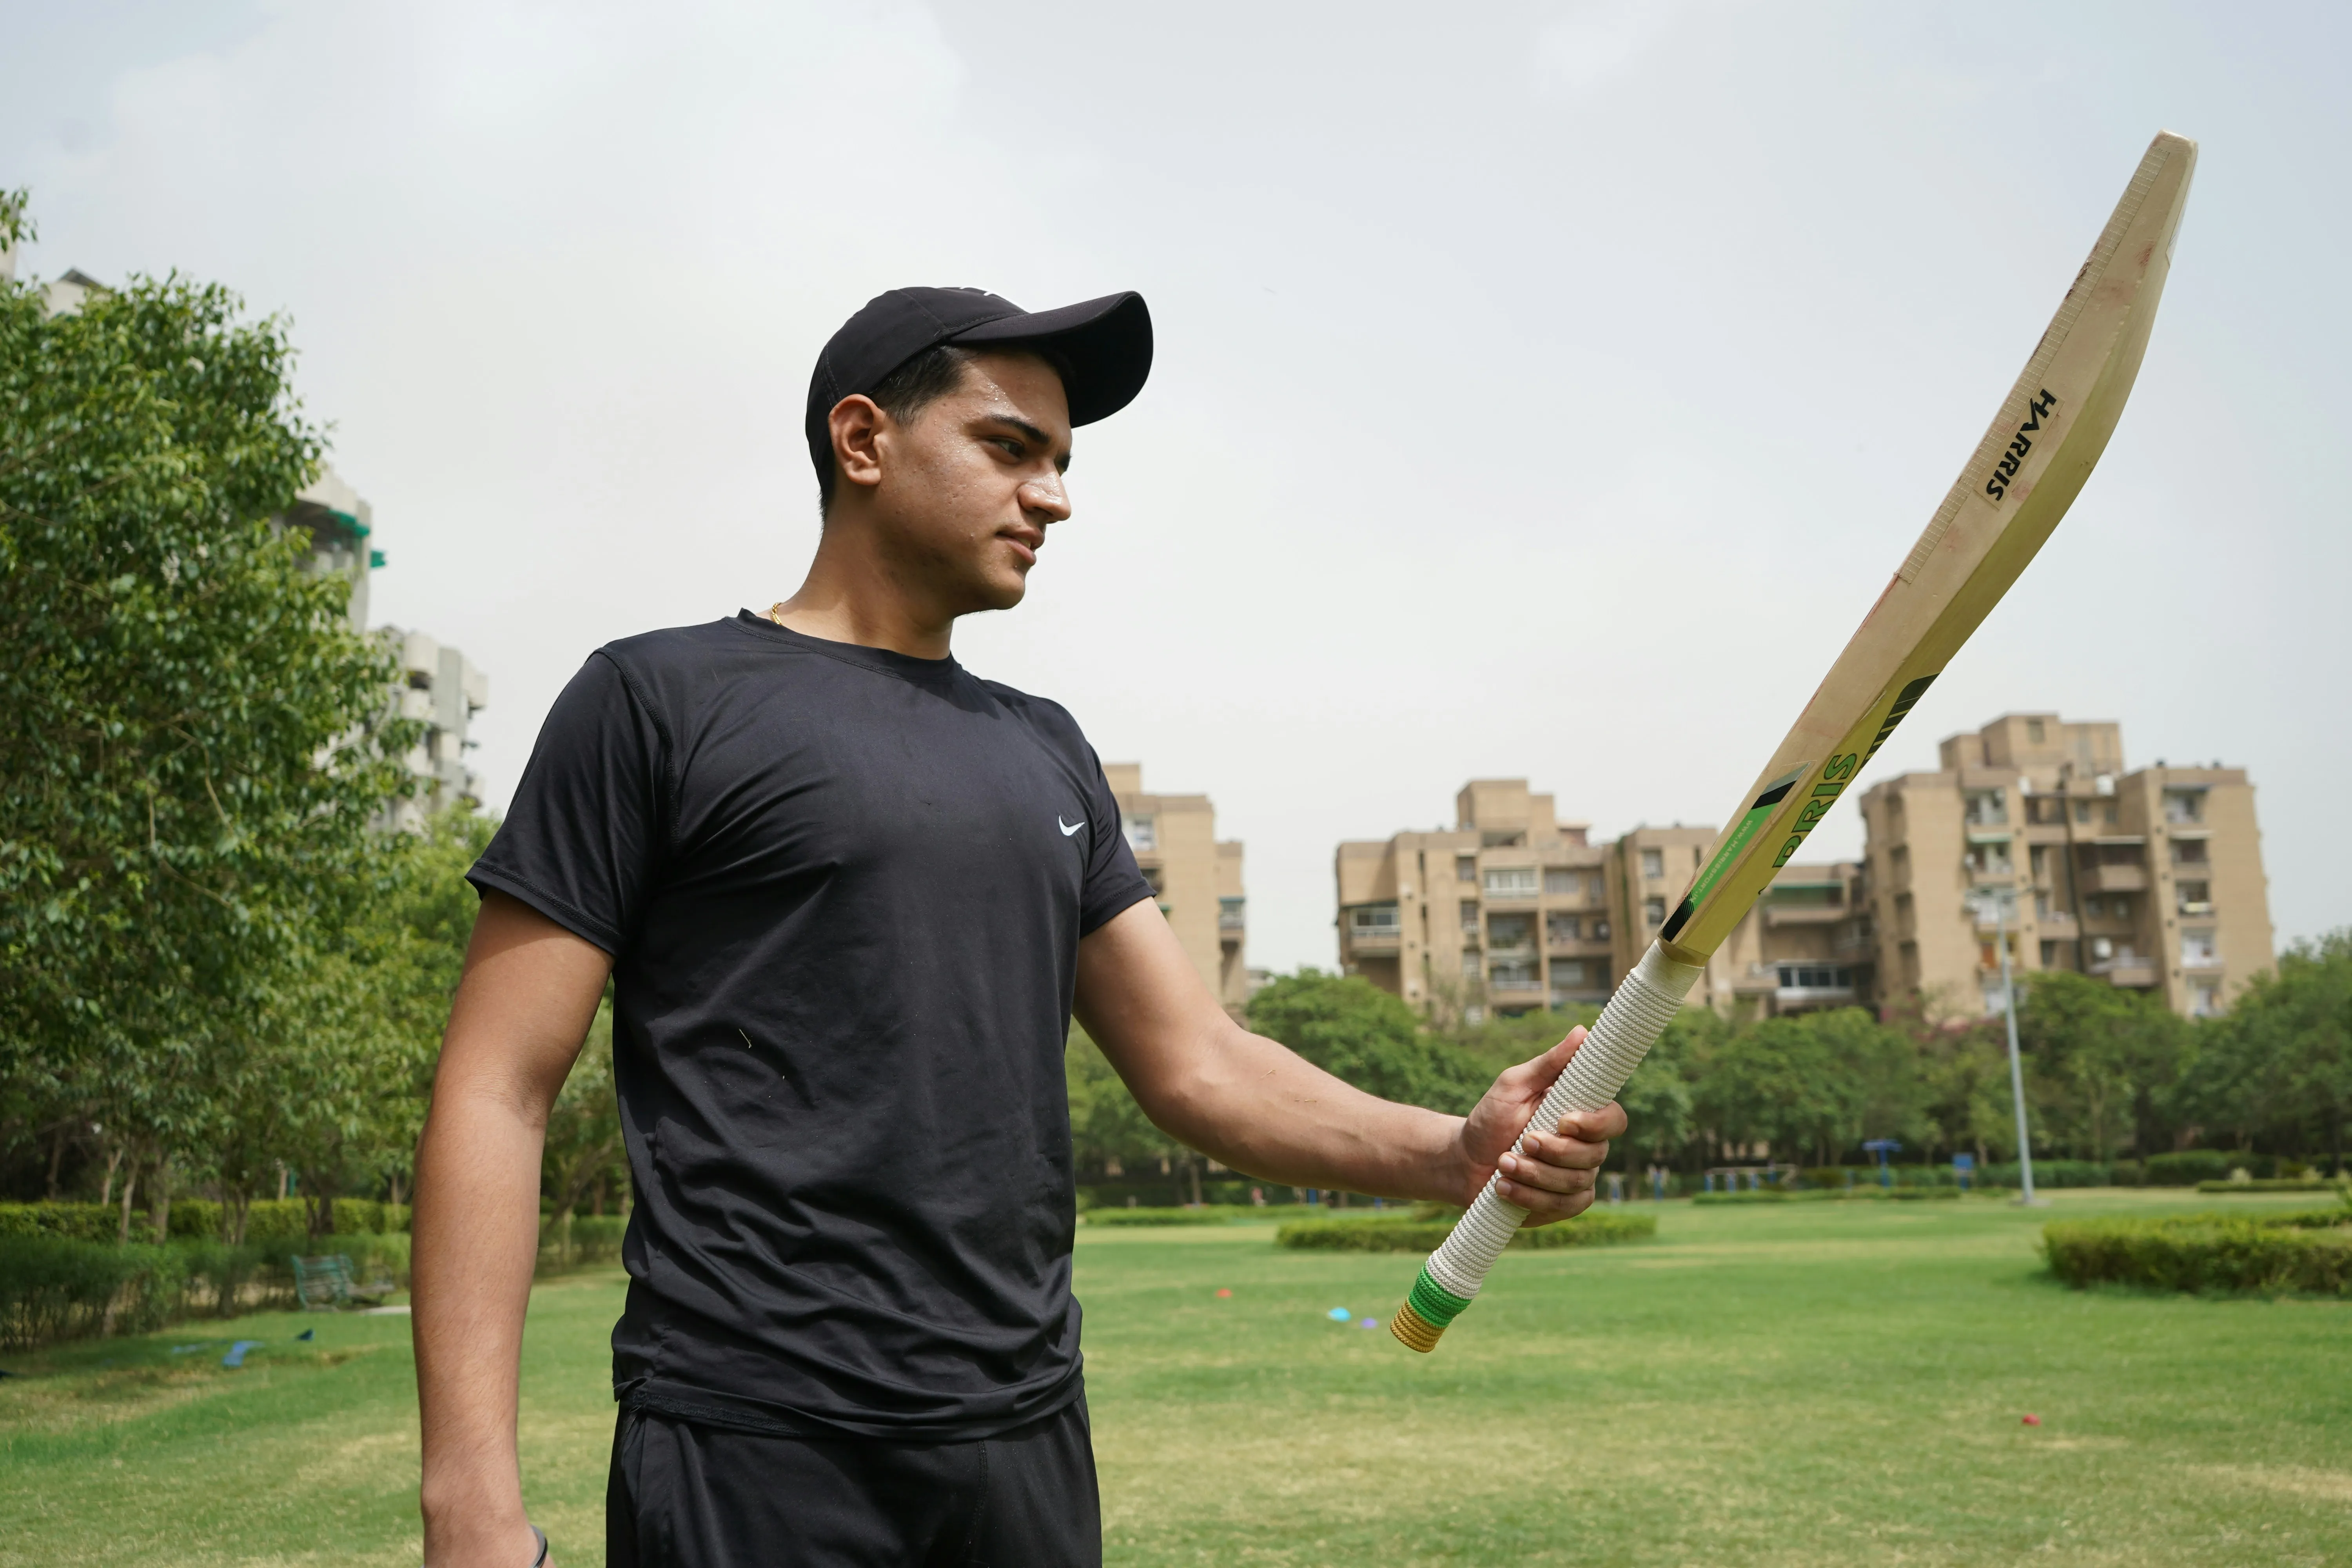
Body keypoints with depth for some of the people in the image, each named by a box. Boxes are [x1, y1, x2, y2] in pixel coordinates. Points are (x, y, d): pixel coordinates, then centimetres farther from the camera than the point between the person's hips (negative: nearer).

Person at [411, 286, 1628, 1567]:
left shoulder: (1047, 751, 13)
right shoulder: (661, 699, -3)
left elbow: (1197, 1063, 10)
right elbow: (498, 1088, -7)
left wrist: (1456, 1150, -7)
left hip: (1027, 1436, 6)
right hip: (752, 1457, -5)